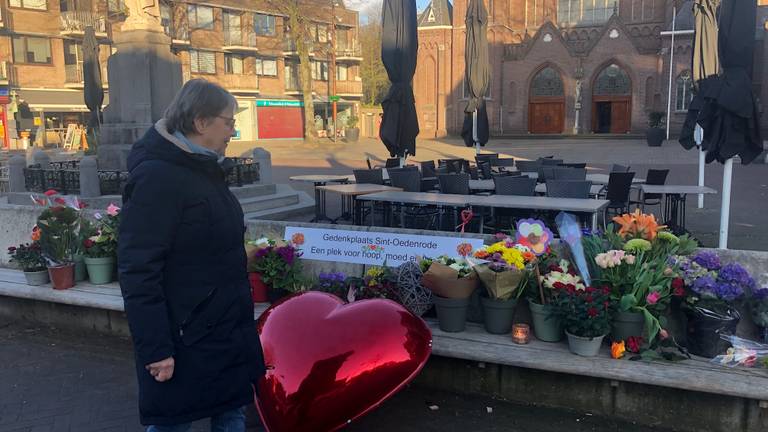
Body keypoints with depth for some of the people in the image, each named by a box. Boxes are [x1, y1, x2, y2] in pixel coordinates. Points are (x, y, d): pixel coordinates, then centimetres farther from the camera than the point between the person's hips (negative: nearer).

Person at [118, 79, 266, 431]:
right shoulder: (157, 178, -20)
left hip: (227, 332, 9)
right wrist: (155, 350, -23)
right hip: (185, 342, -9)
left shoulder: (204, 168, 10)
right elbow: (137, 271, -23)